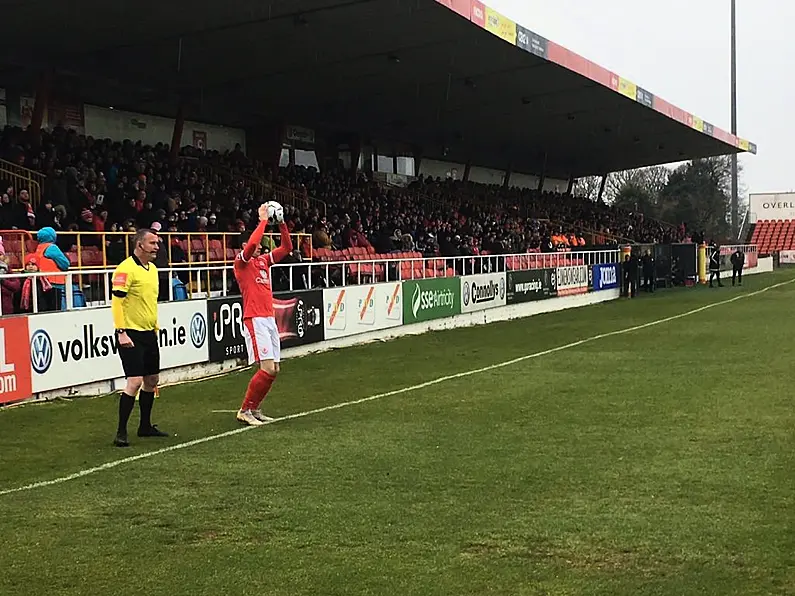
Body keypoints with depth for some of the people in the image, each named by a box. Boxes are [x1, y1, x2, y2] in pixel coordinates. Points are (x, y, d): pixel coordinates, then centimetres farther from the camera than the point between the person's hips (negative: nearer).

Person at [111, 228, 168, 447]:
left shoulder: (152, 269, 14)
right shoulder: (126, 269, -14)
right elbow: (116, 301, -17)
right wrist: (121, 332, -22)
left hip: (149, 334, 9)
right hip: (131, 335, -9)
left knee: (152, 380, 14)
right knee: (135, 381, -13)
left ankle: (145, 426, 27)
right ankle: (121, 433, -6)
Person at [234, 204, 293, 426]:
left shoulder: (264, 260, 16)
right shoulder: (241, 262, -5)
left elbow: (287, 248, 16)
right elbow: (251, 243, -24)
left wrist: (282, 224, 5)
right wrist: (263, 220, -17)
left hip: (269, 319, 8)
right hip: (255, 320, -8)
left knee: (274, 369, 7)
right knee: (267, 369, -14)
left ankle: (254, 409, 18)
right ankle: (244, 410, -2)